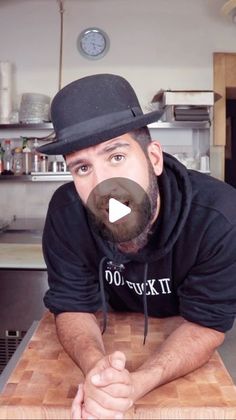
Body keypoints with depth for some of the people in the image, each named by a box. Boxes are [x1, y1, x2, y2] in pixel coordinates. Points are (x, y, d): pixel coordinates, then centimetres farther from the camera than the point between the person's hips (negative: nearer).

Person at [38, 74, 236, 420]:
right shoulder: (66, 211, -30)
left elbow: (204, 323, -28)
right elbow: (73, 306, -22)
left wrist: (138, 382, -46)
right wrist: (96, 366, -45)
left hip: (177, 334, 0)